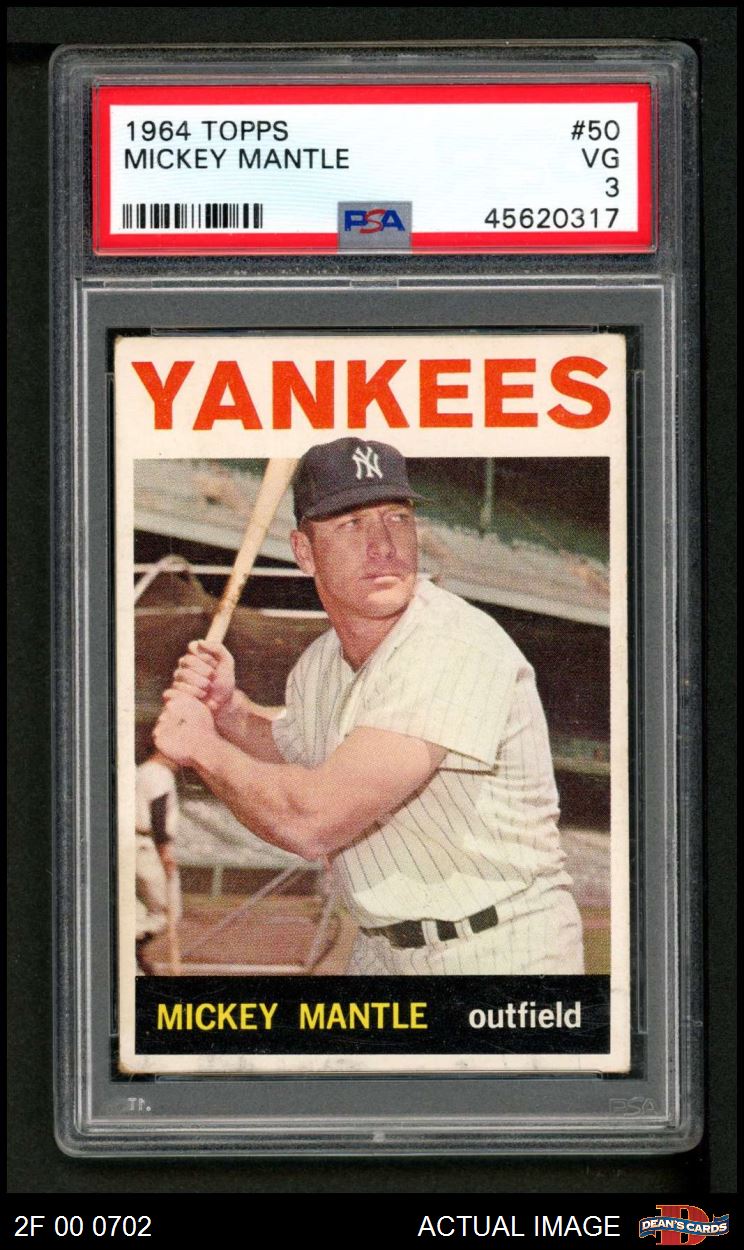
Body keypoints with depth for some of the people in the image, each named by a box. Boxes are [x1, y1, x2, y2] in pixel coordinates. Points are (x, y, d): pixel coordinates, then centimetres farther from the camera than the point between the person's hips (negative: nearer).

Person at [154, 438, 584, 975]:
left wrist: (205, 747, -12)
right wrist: (231, 709, 2)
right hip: (383, 949, 8)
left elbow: (315, 821, -30)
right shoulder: (321, 663, 3)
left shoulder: (458, 649, -25)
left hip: (504, 952, -8)